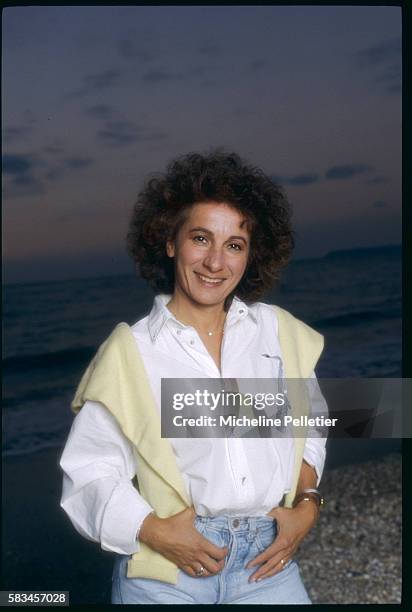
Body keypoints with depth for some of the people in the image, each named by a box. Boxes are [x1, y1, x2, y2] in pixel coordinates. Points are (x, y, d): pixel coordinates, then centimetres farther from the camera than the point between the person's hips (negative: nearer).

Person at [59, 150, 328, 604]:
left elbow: (310, 428, 15)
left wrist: (307, 504, 2)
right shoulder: (128, 350, -3)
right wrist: (153, 531, -15)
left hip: (267, 562, 3)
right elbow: (89, 471, -4)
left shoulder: (280, 332, 6)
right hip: (165, 573, -2)